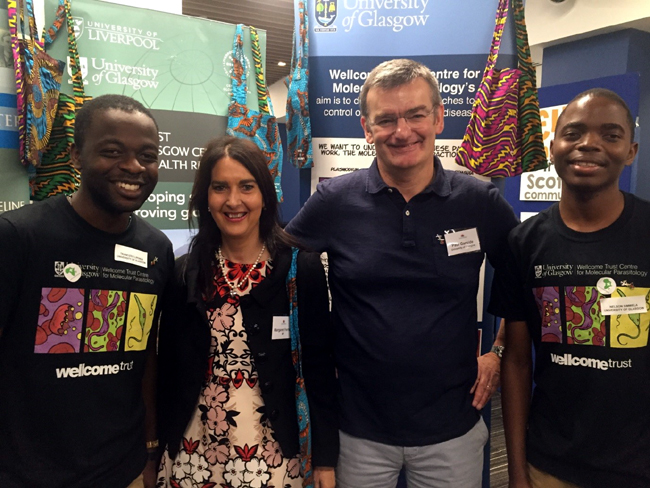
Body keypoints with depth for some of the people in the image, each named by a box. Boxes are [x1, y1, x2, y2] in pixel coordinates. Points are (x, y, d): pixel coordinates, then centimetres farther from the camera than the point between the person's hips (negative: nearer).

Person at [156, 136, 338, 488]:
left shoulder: (302, 269, -9)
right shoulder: (184, 274, -3)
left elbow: (319, 367, -6)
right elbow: (169, 369, 3)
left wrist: (325, 458, -4)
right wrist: (160, 451, 6)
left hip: (275, 456, -1)